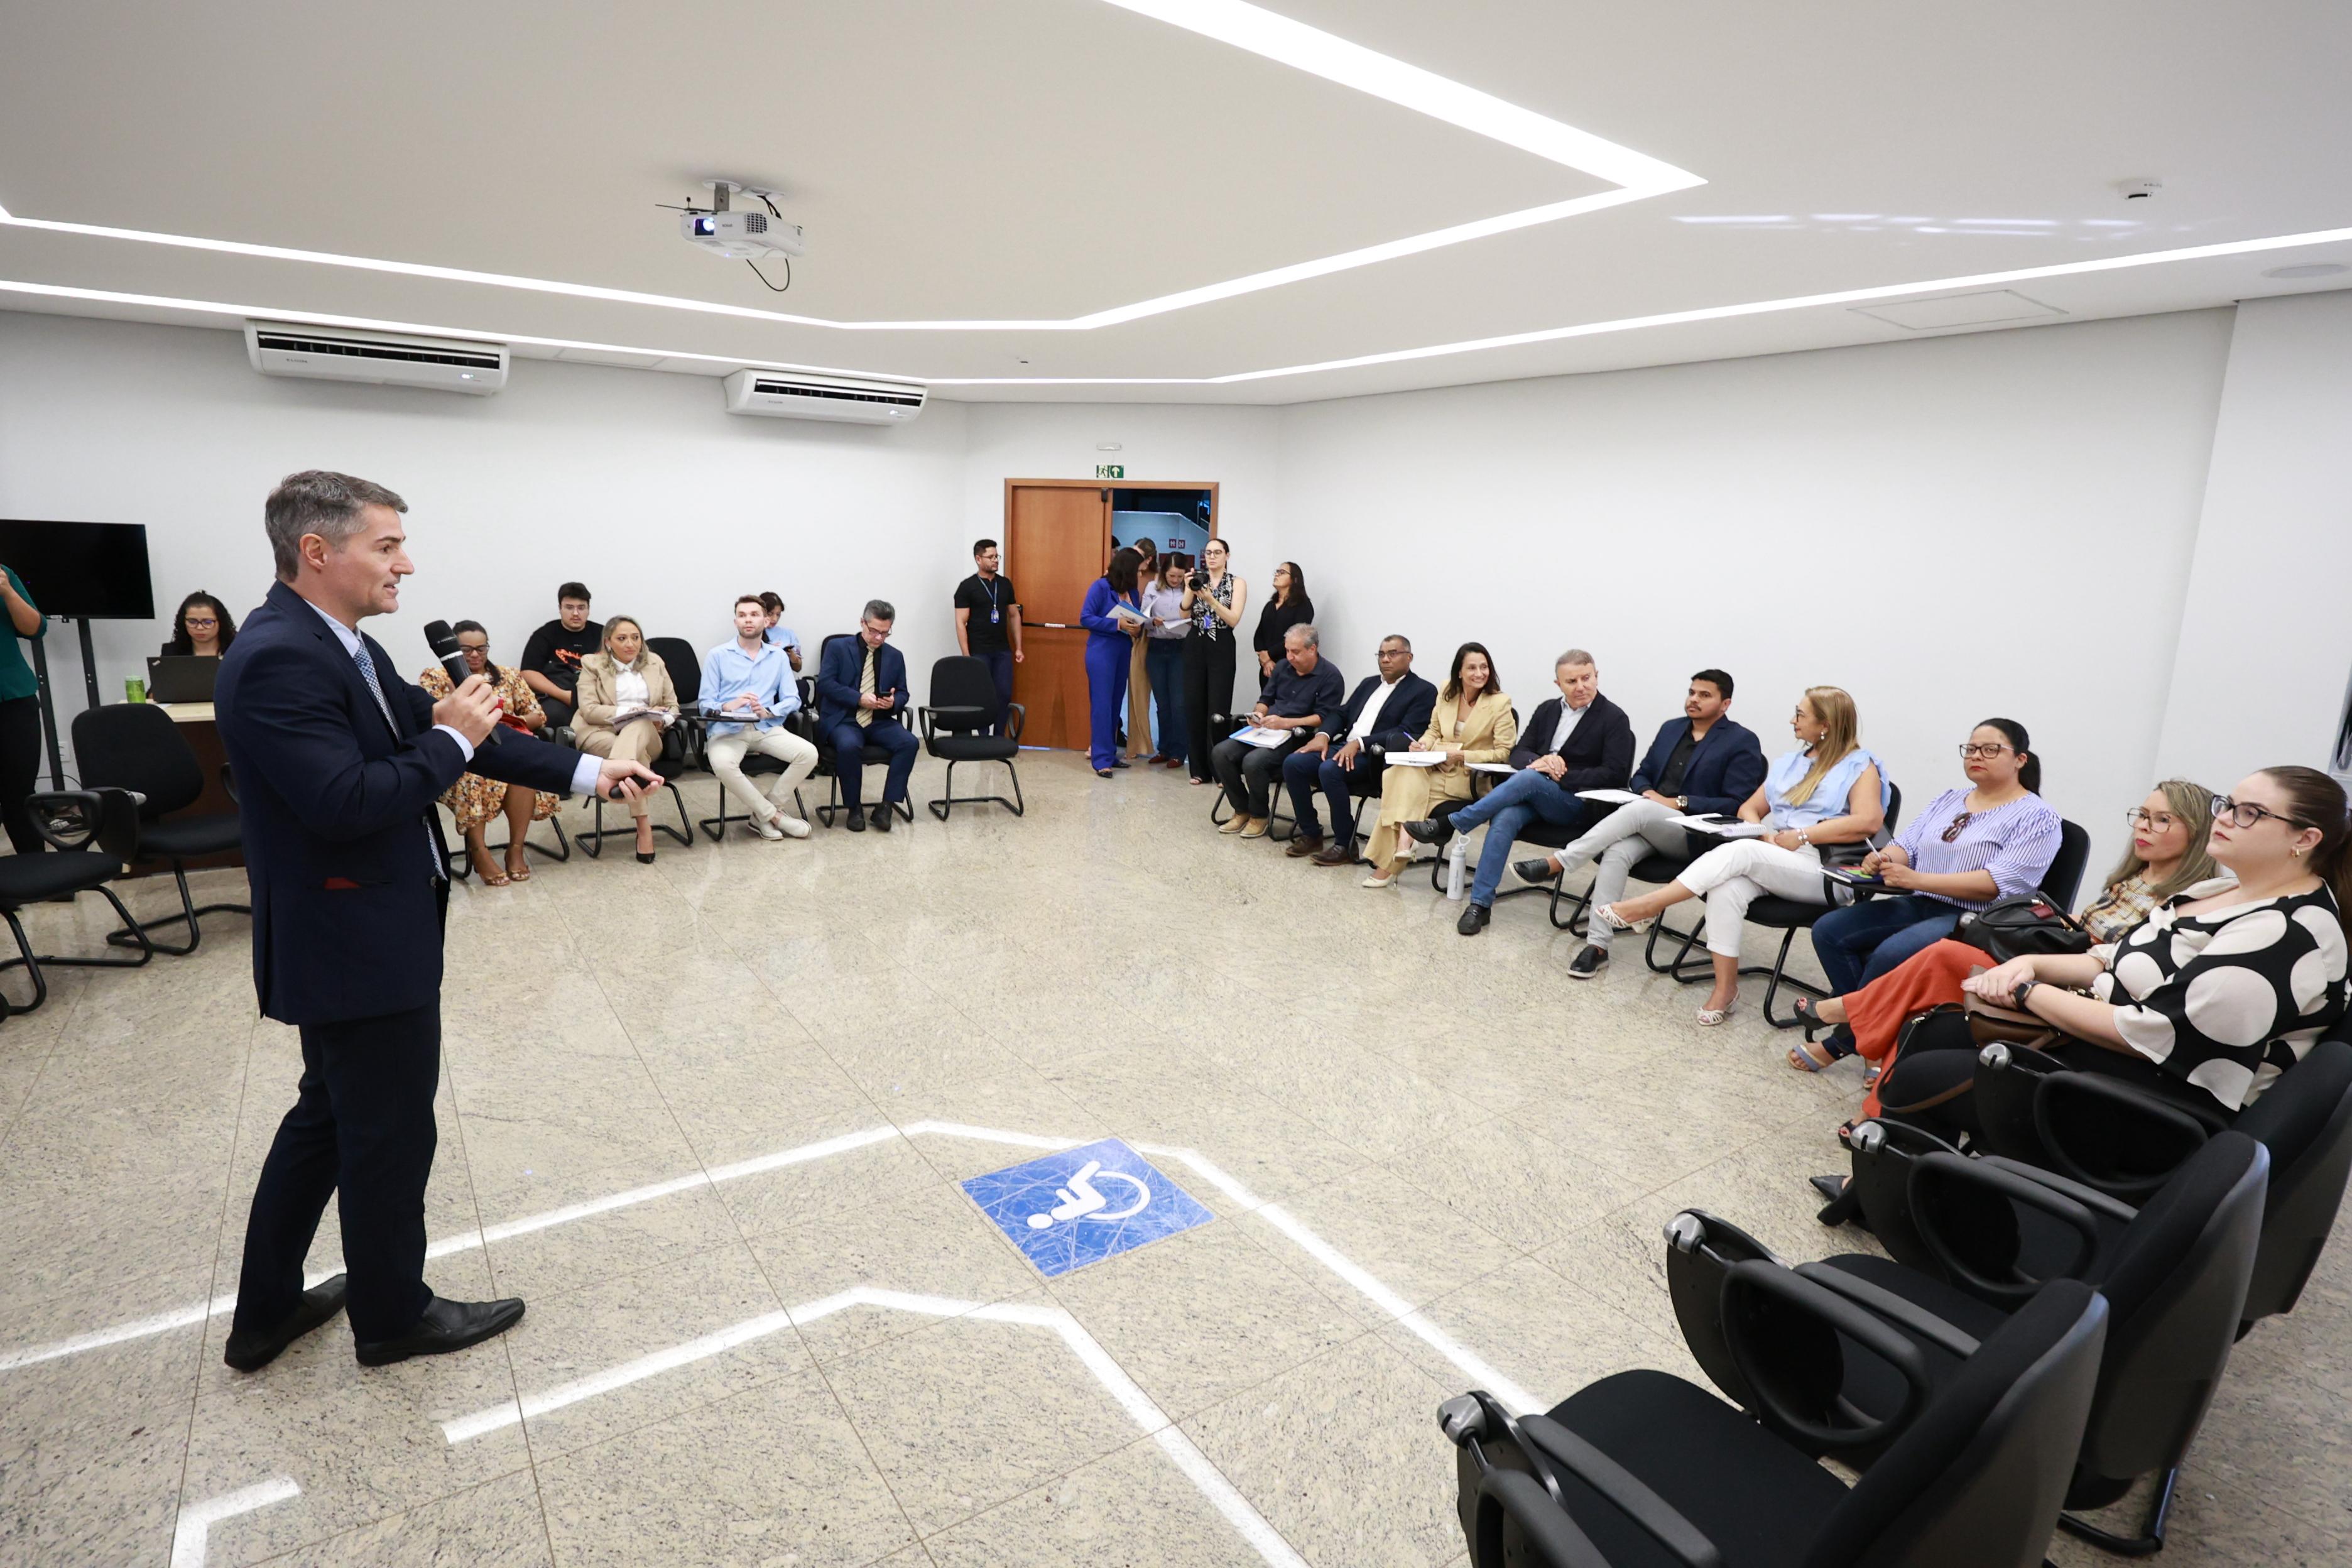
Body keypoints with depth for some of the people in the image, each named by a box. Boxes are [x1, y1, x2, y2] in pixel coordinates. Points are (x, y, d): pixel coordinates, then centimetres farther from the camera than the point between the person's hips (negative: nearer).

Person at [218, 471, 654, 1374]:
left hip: (352, 939, 10)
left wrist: (587, 772, 6)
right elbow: (347, 801, -30)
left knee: (330, 1119, 22)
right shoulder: (276, 659, -23)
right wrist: (450, 739, -16)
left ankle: (267, 1312, 38)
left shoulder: (343, 647, 8)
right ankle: (394, 1315, 28)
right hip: (359, 947, -10)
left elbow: (442, 736, 10)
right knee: (391, 1133, 7)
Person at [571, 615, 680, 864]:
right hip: (601, 734, -2)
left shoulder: (655, 662, 17)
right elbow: (589, 710, -4)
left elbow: (673, 705, 16)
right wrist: (631, 711, -15)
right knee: (639, 756, -38)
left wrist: (661, 720, -8)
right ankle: (644, 827, -43)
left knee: (638, 727, -38)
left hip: (646, 734, 2)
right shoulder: (592, 664, 7)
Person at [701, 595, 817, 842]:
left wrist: (769, 712, -16)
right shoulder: (717, 656, 7)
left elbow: (792, 700, 5)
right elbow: (705, 703, 1)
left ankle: (762, 814, -8)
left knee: (809, 753, -24)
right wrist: (728, 707, -21)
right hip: (727, 729, -2)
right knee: (722, 763, -36)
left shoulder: (778, 656, 14)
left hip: (767, 728, 3)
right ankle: (773, 815, -15)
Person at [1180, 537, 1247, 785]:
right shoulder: (1197, 579, 9)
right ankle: (1199, 769, 10)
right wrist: (1189, 591, -13)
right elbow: (1184, 614, 1)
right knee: (1193, 706, 2)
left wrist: (1211, 599, -20)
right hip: (1195, 646, 3)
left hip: (1221, 648, -3)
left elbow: (1234, 619, -10)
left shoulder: (1237, 583, 2)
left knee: (1218, 710, -6)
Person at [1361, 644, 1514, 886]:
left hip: (1469, 778, -5)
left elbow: (1504, 753, -10)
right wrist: (1423, 743, -6)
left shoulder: (1500, 702, -10)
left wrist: (1462, 755, -19)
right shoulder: (1446, 690, 4)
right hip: (1436, 766, 5)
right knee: (1396, 773, -26)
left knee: (1403, 786, -22)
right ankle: (1403, 842, -25)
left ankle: (1388, 866, -13)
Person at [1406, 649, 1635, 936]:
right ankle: (1480, 904, -28)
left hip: (1578, 804, -4)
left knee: (1528, 778, -34)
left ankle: (1448, 826, -25)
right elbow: (1518, 754, 11)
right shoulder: (1548, 710, 15)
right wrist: (1539, 761, -13)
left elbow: (1616, 774, -10)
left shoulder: (1614, 719, -2)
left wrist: (1564, 777, -18)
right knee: (1505, 819, -30)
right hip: (1533, 795, 4)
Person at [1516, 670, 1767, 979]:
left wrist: (1679, 803, -15)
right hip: (1646, 825, 5)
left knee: (1639, 810, -35)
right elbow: (1641, 775, 22)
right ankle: (1597, 946, -29)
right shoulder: (1671, 729, 18)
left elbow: (1736, 805, -7)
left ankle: (1556, 863, -33)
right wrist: (1648, 792, -3)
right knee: (1617, 852, -29)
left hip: (1694, 834, -4)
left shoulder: (1743, 742, 1)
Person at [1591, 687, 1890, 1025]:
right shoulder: (1788, 763, 23)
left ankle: (1647, 907, -31)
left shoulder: (1860, 766, 3)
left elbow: (1870, 821, -15)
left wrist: (1801, 835, -15)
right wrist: (1762, 832, -1)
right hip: (1771, 859, 5)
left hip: (1825, 870, -5)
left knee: (1739, 851, -33)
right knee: (1727, 888, -30)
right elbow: (1748, 809, 22)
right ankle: (1725, 988, -27)